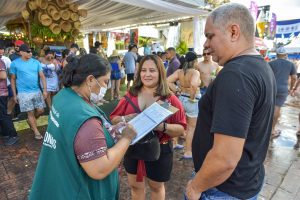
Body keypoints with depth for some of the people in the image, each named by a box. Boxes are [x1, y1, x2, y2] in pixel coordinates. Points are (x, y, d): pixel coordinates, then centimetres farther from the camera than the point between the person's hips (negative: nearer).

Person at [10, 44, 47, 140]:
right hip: (24, 93, -3)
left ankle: (30, 121, 36)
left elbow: (42, 76, 3)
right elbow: (13, 79, 2)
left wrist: (45, 90, -5)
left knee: (40, 111, 6)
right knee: (30, 112, 2)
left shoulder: (36, 62, 2)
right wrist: (14, 95, 1)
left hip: (37, 91, 3)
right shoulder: (14, 63, -3)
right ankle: (36, 131, 16)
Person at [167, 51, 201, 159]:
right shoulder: (195, 72, -18)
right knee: (192, 127, 10)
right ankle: (188, 152, 20)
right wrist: (193, 97, -22)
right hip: (192, 101, -6)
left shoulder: (179, 71, 0)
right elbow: (193, 84, -36)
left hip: (182, 98, 6)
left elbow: (168, 81, -8)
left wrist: (177, 90, -4)